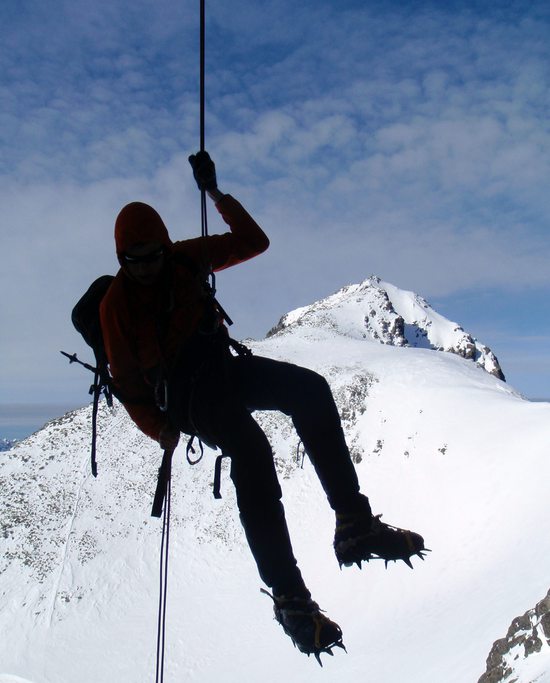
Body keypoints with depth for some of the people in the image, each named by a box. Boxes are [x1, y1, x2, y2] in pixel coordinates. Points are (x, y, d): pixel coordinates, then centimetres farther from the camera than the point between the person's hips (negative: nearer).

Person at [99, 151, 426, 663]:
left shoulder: (186, 259, 7)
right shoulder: (116, 303, -1)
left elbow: (253, 241, 11)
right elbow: (127, 383, 2)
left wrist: (216, 192, 7)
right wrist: (163, 435, -5)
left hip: (222, 367, 4)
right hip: (183, 394, -4)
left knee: (311, 390, -27)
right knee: (252, 450, -34)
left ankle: (354, 525, -27)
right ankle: (289, 596, -30)